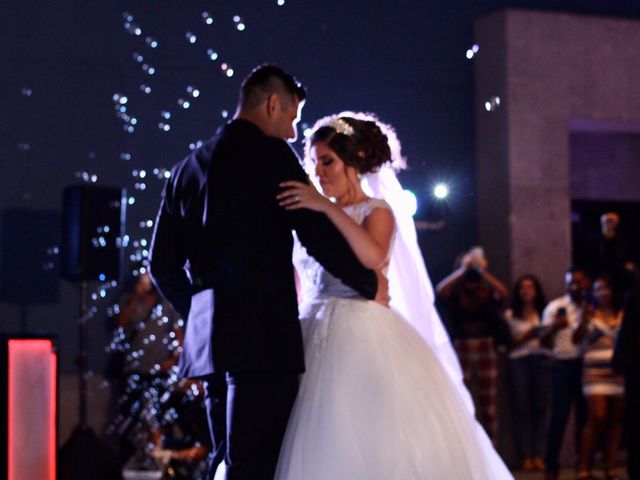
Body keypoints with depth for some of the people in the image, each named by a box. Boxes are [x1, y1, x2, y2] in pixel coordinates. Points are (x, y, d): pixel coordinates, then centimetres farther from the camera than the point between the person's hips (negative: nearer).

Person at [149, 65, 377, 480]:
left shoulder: (187, 168, 17)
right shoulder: (270, 155, -4)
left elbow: (163, 265, 17)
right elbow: (321, 236, -9)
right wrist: (371, 284, 5)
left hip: (209, 337, 8)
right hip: (264, 336, -7)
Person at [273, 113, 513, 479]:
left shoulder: (377, 211, 1)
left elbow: (374, 257, -23)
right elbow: (300, 286, 16)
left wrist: (328, 207, -25)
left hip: (365, 339, -5)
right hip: (316, 340, 5)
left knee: (378, 441, -10)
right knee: (319, 449, -1)